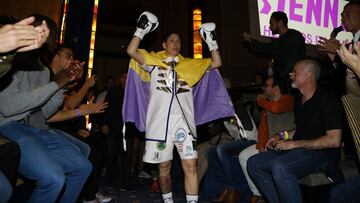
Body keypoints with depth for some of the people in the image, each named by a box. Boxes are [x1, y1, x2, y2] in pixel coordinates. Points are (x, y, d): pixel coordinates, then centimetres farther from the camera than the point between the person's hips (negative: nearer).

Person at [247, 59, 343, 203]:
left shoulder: (326, 100, -10)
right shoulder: (299, 100, 15)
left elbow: (334, 140, -17)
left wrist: (294, 144, -17)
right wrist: (281, 137, 9)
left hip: (321, 152, -8)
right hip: (298, 151, 8)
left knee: (280, 167, -36)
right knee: (253, 163, -8)